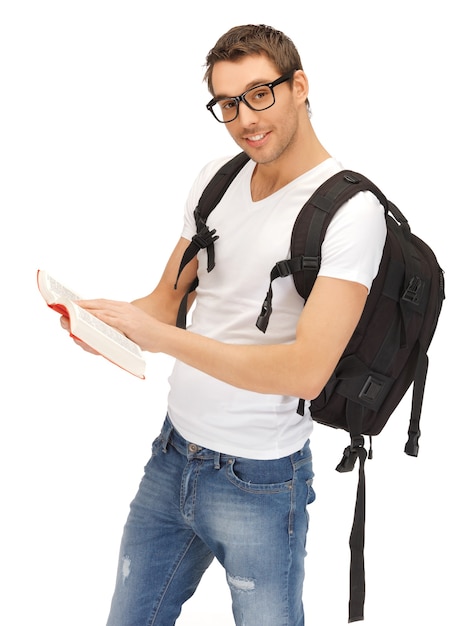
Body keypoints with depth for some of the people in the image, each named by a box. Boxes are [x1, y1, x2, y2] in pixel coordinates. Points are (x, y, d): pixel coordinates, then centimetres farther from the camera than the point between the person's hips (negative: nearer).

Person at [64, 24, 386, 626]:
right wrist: (107, 320, -11)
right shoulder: (215, 180, 5)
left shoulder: (351, 210, -16)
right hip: (171, 456, 6)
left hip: (260, 481, -6)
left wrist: (162, 337, -28)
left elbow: (307, 369, -24)